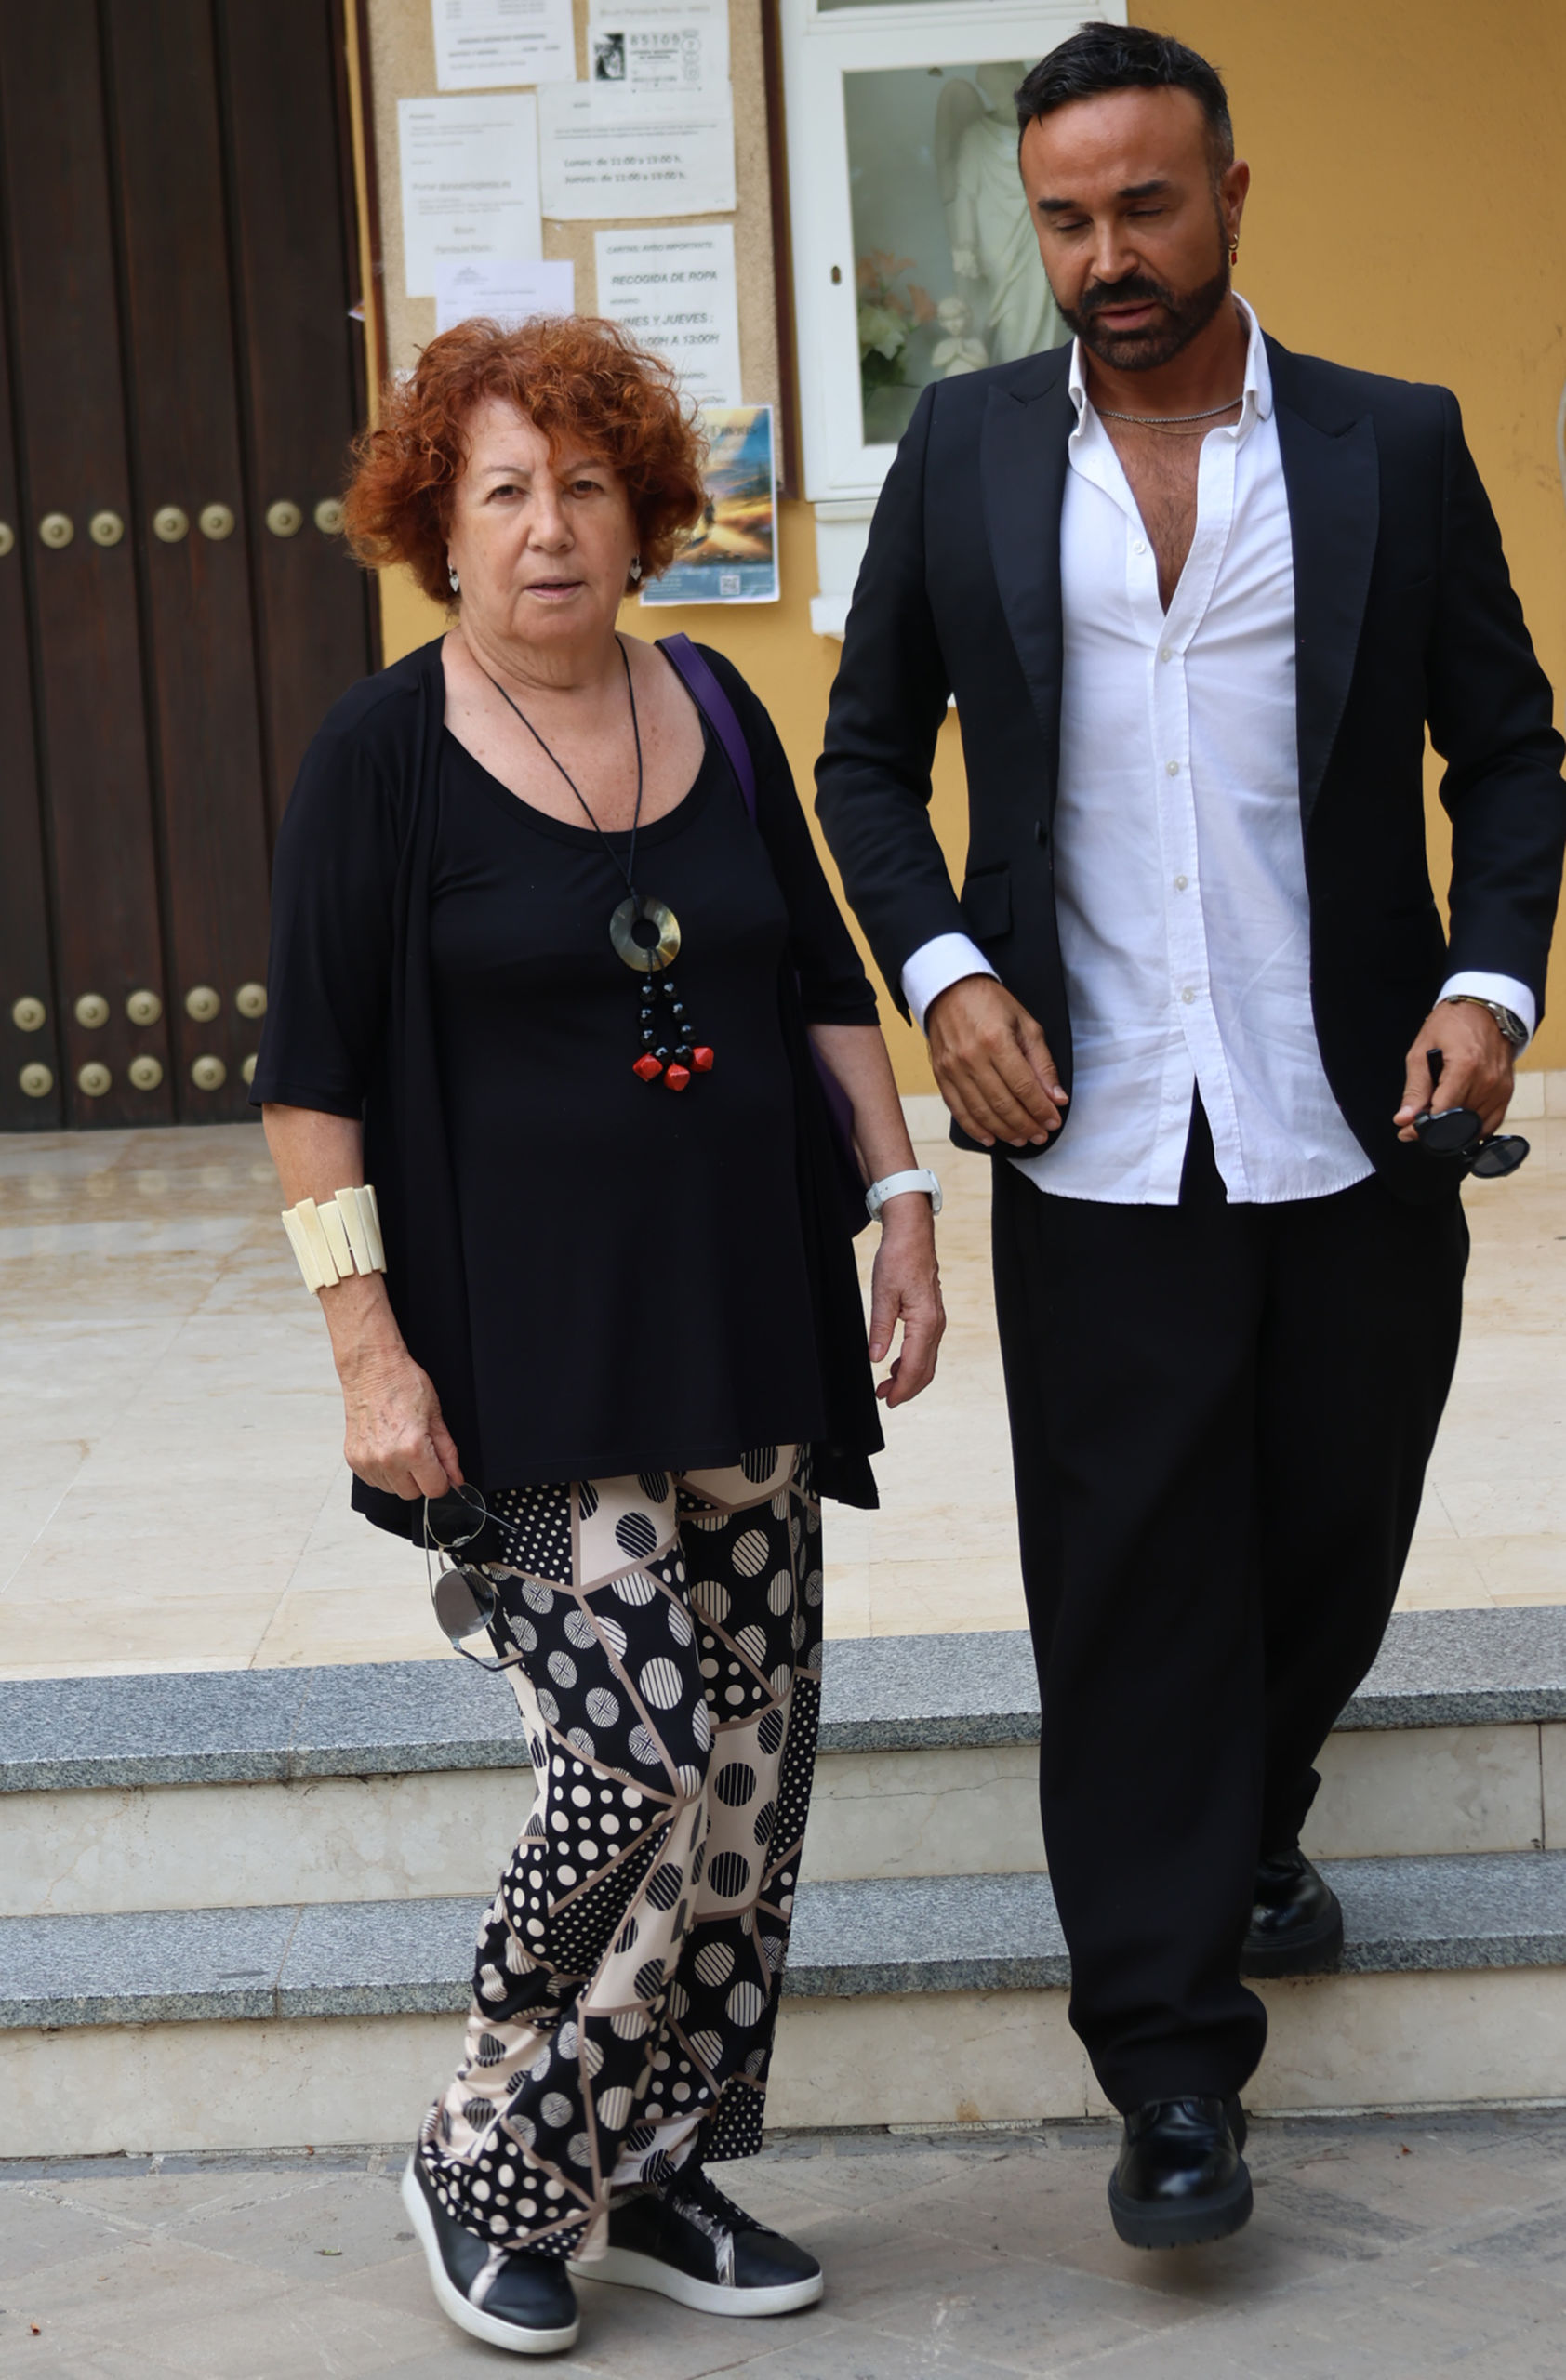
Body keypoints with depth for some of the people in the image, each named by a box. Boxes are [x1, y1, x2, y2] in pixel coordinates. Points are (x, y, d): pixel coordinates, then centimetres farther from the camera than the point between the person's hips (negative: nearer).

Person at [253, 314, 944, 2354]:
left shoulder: (715, 715, 9)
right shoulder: (385, 755, -6)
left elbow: (823, 984, 17)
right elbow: (311, 1078, -7)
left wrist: (900, 1207, 10)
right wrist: (366, 1343, -13)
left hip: (747, 1339, 6)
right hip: (528, 1364, -6)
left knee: (750, 1774, 7)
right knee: (641, 1765, -12)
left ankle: (654, 2177, 23)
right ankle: (487, 2175, 10)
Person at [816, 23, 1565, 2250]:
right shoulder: (966, 450, 4)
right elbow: (871, 754, 10)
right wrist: (942, 970, -6)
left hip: (1356, 1135, 1)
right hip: (1098, 1146, -1)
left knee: (1331, 1538, 14)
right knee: (1131, 1587, 1)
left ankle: (1252, 1829, 44)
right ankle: (1173, 2062, 10)